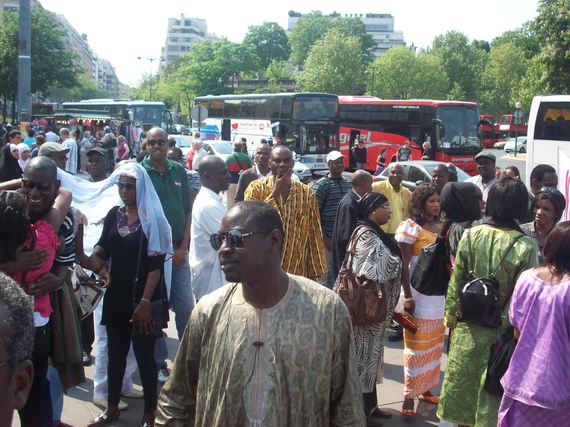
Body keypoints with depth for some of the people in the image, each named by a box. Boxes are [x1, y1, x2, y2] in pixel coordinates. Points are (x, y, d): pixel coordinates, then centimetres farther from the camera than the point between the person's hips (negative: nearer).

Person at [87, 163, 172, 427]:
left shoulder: (152, 218, -9)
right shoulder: (114, 215, 6)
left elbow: (156, 264, -13)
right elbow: (103, 246, 16)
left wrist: (145, 301, -18)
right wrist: (97, 258, -9)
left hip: (143, 298, -5)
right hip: (116, 296, 5)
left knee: (144, 354, 2)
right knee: (115, 352, 13)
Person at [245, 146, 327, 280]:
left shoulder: (306, 193, 2)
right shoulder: (256, 188, -4)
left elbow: (314, 235, 5)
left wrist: (314, 272, 3)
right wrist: (275, 193, -19)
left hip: (296, 271, 2)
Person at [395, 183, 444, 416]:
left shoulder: (440, 227, 8)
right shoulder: (410, 227, -11)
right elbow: (403, 265, -13)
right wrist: (407, 296, -17)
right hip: (418, 293, -6)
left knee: (434, 344, 13)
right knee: (417, 345, 0)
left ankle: (425, 388, 26)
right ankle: (409, 396, 9)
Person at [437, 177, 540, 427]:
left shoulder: (471, 235, -9)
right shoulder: (526, 247, -17)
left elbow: (455, 281, -2)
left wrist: (451, 314, 11)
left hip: (468, 328, 3)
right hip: (501, 331, -3)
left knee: (462, 380, 19)